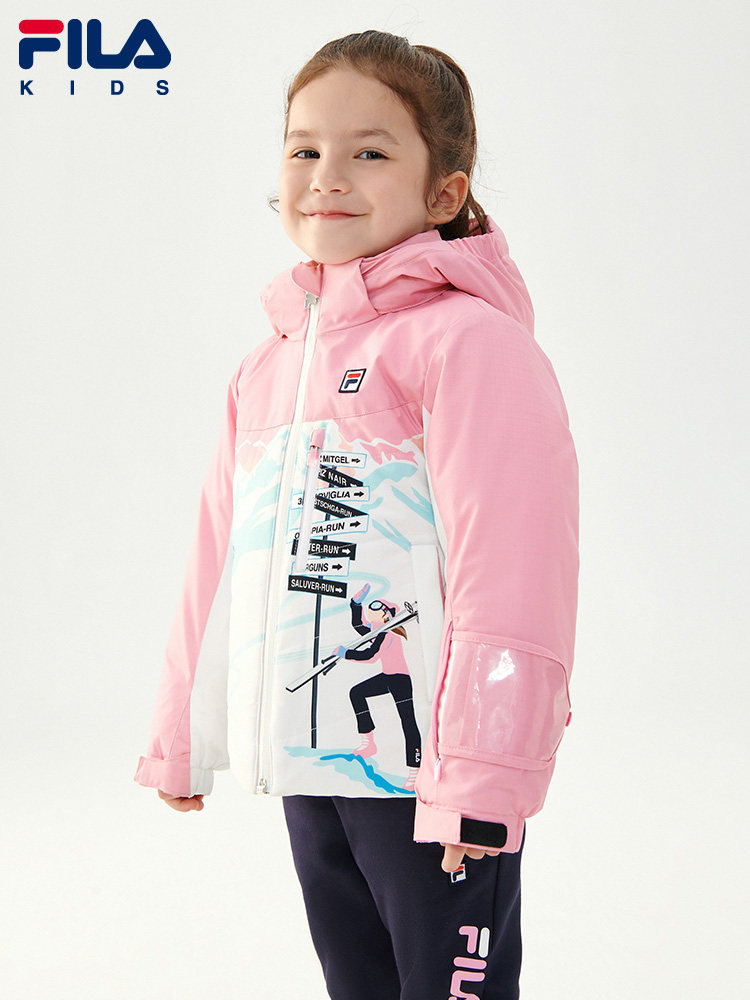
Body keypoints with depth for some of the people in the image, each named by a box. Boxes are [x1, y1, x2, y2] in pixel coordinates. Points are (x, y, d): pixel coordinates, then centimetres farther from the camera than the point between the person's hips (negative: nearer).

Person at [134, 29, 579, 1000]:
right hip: (305, 762, 7)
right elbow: (218, 563, 19)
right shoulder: (270, 363, 13)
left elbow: (511, 569, -18)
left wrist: (481, 771, -21)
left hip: (423, 768, -7)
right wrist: (179, 734, 21)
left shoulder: (470, 341, -11)